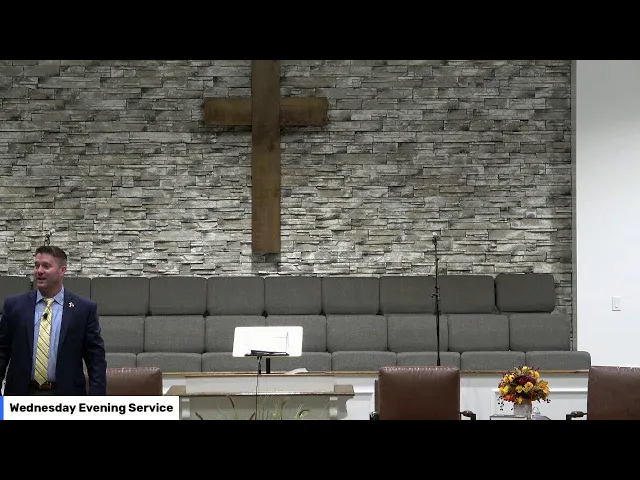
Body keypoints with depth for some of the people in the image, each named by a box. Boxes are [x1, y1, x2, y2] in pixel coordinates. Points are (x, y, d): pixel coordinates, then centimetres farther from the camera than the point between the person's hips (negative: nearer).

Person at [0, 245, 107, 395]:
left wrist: (96, 397, -9)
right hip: (22, 394, 2)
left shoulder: (85, 308, -2)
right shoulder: (14, 305, 4)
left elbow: (96, 358, -1)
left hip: (65, 395, -1)